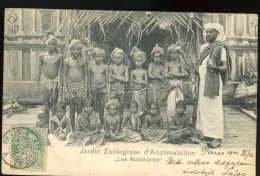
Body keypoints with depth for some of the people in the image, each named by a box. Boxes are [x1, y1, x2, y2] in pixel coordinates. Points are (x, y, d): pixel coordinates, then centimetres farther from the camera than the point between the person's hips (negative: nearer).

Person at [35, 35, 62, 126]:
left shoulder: (59, 56, 4)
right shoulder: (42, 56, 6)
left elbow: (60, 71, 4)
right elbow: (39, 71, 10)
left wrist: (60, 85, -4)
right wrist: (37, 86, 8)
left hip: (55, 82, -1)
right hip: (45, 82, 1)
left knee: (54, 106, 1)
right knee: (46, 106, 3)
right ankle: (47, 122, 12)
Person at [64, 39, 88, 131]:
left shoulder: (83, 60, 2)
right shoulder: (67, 61, 2)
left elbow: (85, 75, 5)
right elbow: (64, 76, 4)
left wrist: (86, 90, 0)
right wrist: (65, 90, -1)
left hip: (80, 85, 0)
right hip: (70, 85, 1)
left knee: (79, 109, -2)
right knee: (72, 109, 5)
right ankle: (73, 129, 14)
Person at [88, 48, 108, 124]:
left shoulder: (105, 67, 0)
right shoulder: (90, 66, 2)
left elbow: (106, 79, 6)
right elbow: (88, 79, 7)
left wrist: (106, 89, 0)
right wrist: (89, 90, 6)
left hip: (102, 88, 0)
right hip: (93, 88, 0)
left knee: (102, 107, 5)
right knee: (95, 107, 7)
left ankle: (102, 122, 15)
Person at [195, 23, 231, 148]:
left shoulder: (221, 48, -5)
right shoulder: (204, 47, 16)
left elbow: (225, 68, -11)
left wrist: (215, 67, -29)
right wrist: (198, 71, 9)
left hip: (214, 81, -8)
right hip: (203, 81, 8)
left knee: (214, 108, -8)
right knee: (203, 107, 8)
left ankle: (217, 137, -5)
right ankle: (208, 133, 17)